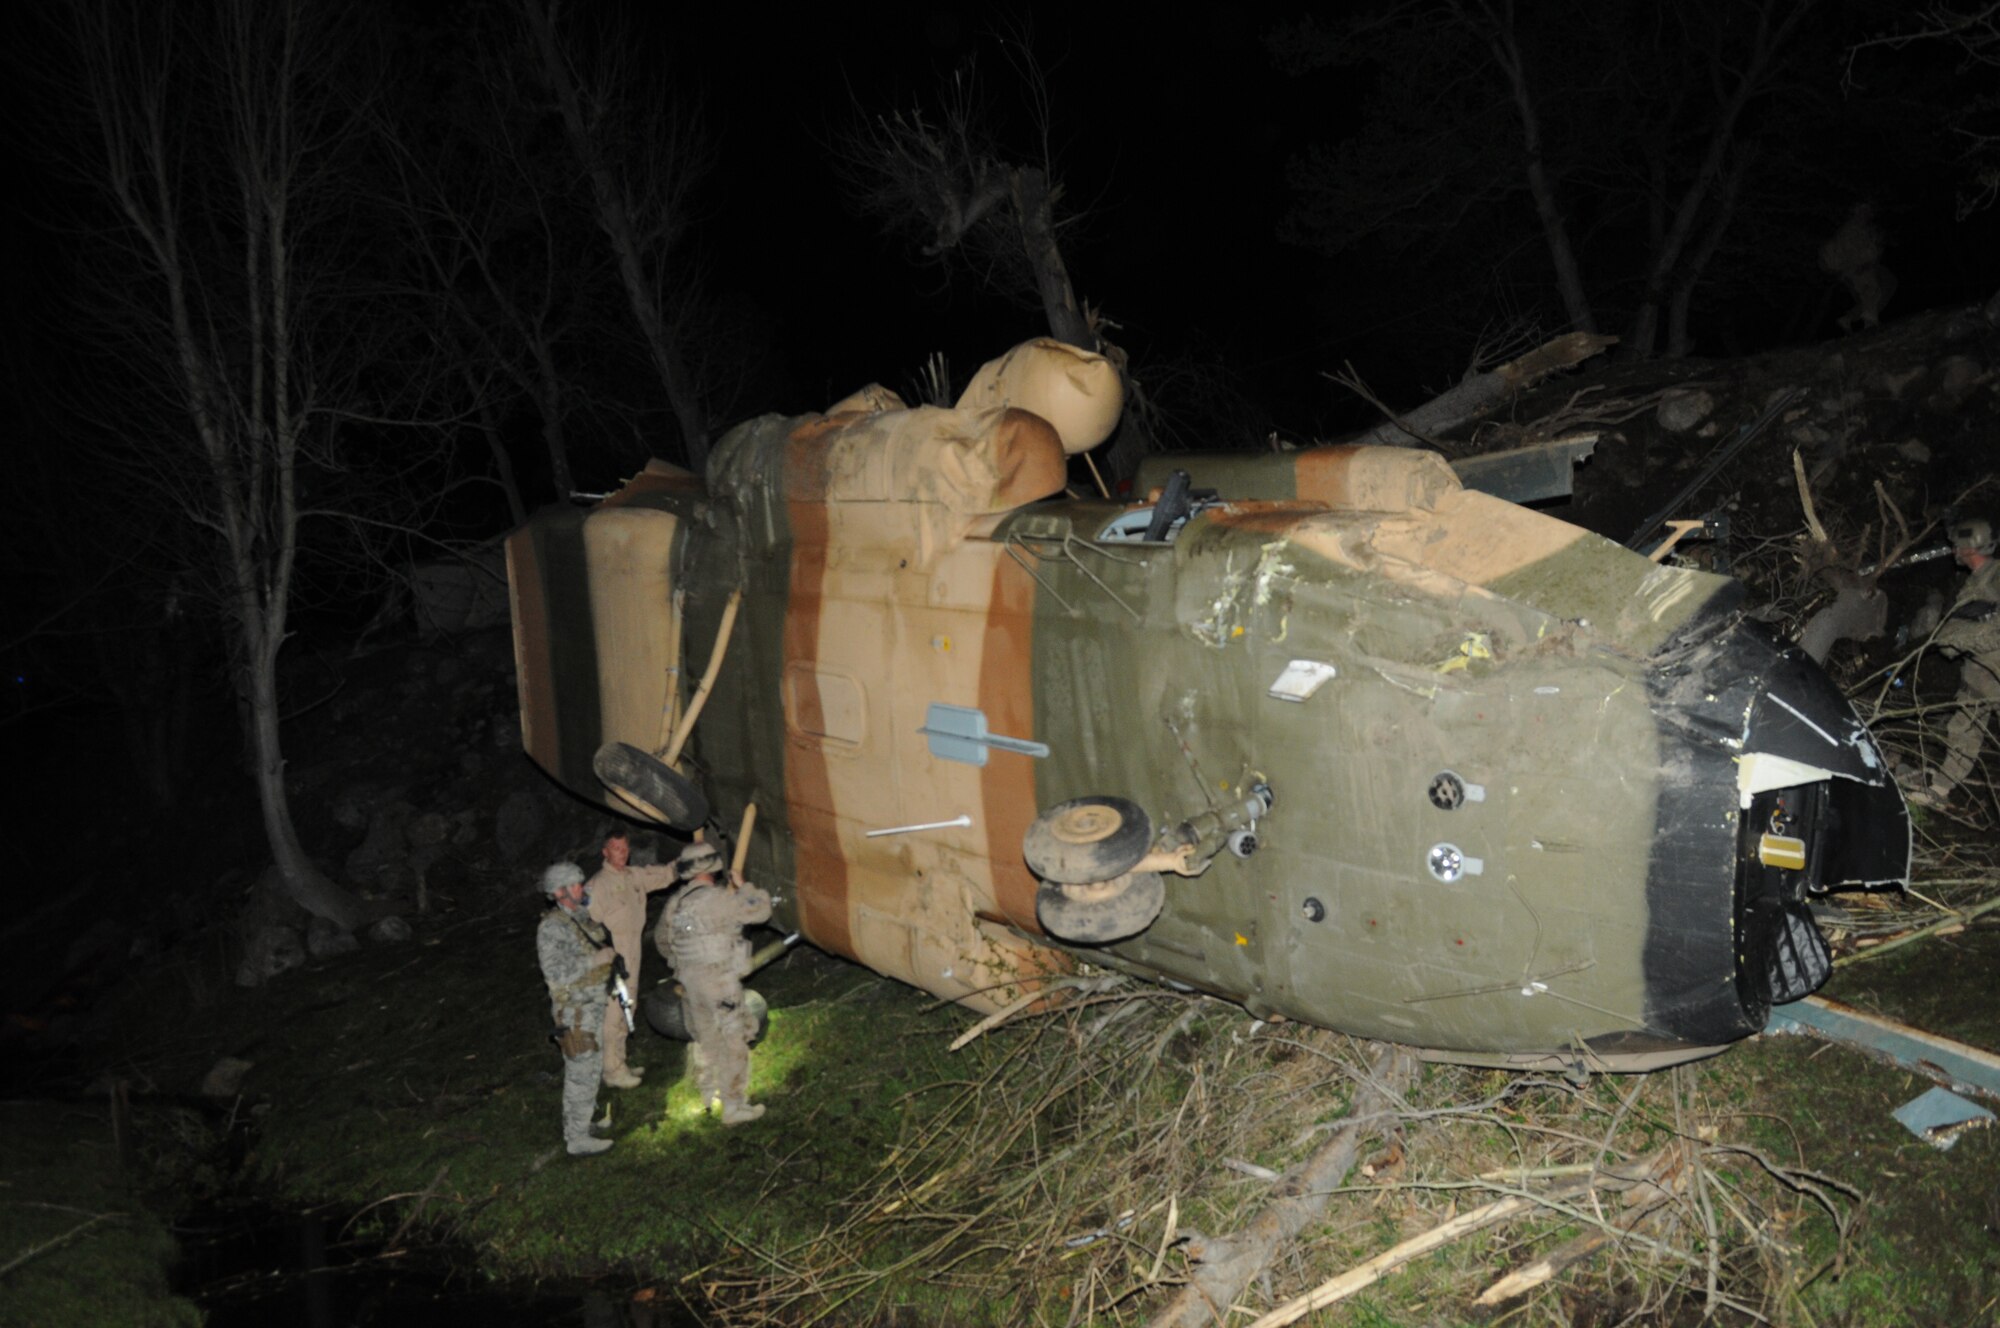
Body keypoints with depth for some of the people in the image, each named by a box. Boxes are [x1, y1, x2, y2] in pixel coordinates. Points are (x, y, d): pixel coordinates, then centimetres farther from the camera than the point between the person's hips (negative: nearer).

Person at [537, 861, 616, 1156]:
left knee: (592, 1066, 21)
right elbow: (556, 972, -28)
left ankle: (576, 1123, 37)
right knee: (581, 1073, -4)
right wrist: (595, 960, -25)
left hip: (594, 1005, 9)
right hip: (575, 1011, -9)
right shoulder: (552, 927, -20)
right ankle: (578, 1139, 5)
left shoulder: (584, 918, 8)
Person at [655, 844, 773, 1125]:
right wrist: (743, 887, 3)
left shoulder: (674, 904, 4)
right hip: (720, 984, -7)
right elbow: (761, 910, -12)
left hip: (689, 983, 7)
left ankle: (708, 1093, 37)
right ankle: (733, 1106, 5)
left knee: (705, 1038, 23)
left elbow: (661, 939, 20)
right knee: (734, 1043, 2)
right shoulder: (719, 899, -19)